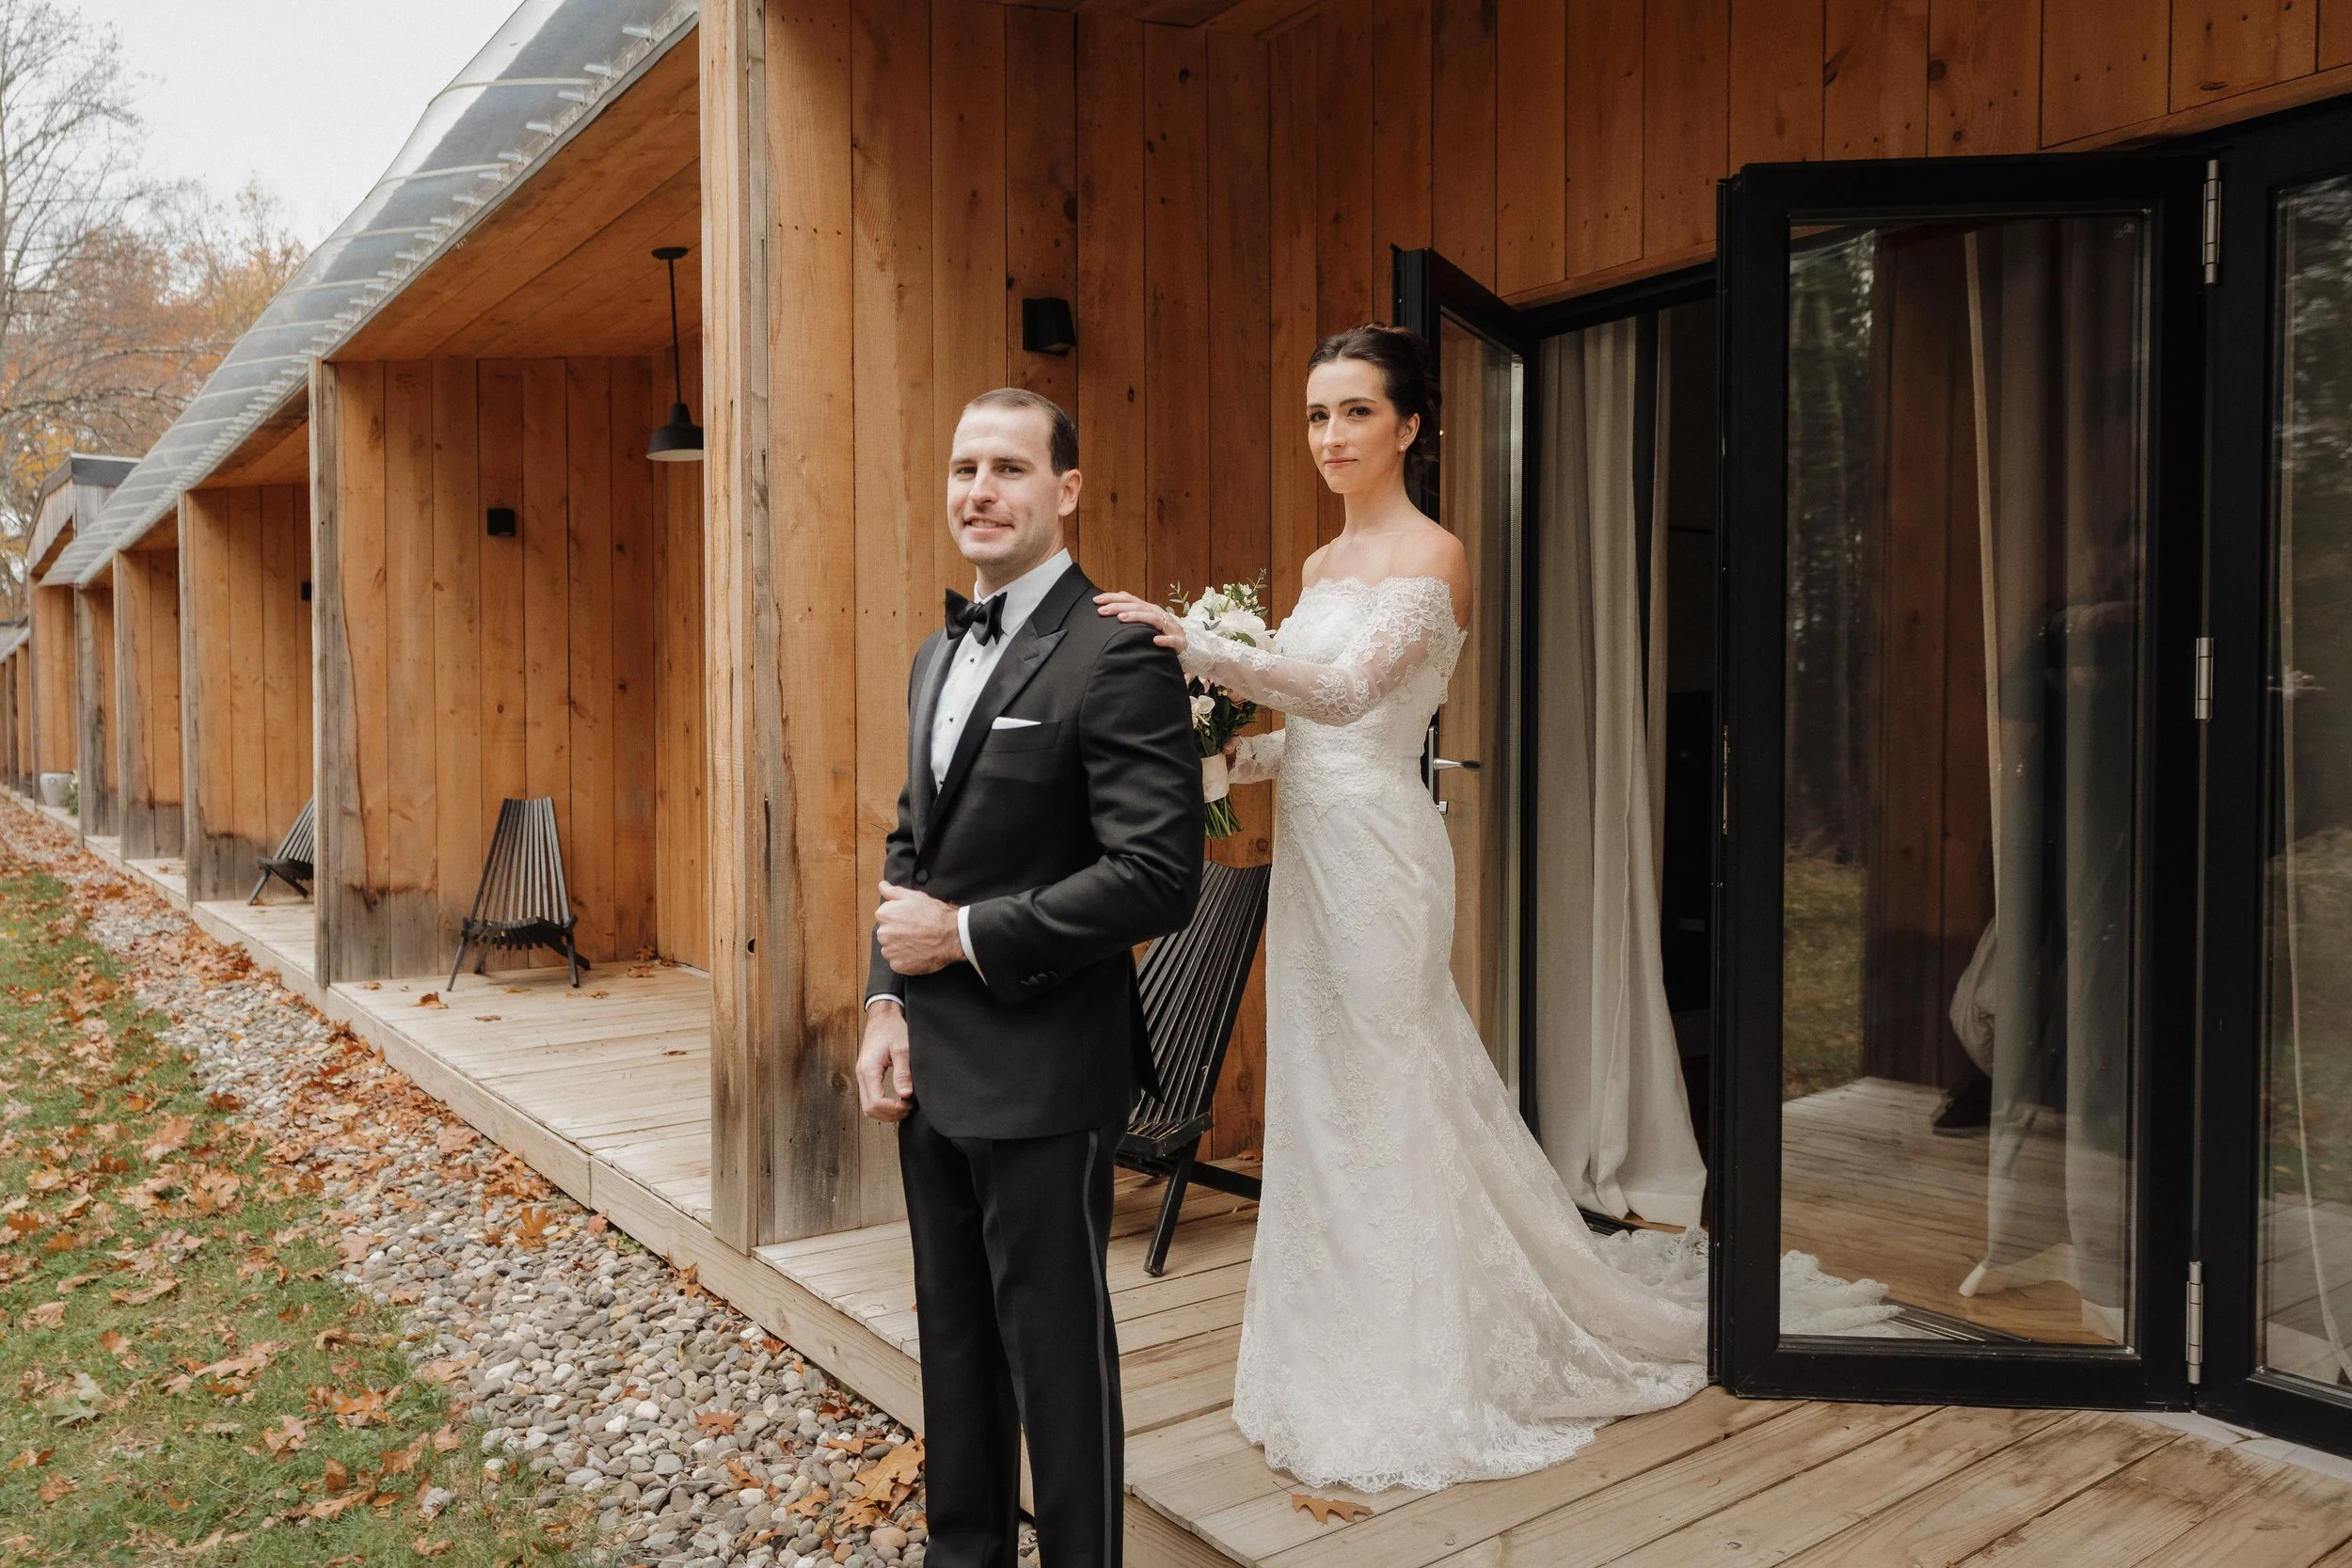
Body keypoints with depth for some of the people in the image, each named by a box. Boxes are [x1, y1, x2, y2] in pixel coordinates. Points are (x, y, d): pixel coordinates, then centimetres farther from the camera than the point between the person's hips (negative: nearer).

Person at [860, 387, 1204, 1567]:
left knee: (1056, 1355, 7)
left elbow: (1158, 877, -22)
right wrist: (888, 1002, 5)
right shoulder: (938, 654, 13)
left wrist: (966, 935, -16)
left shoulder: (1116, 655, -15)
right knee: (953, 1338, 21)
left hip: (1042, 1071, -8)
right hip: (931, 1066, 8)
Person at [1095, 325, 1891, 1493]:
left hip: (1376, 848, -8)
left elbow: (1345, 692, -26)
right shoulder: (1321, 565, 16)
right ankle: (1347, 1345, 29)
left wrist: (1197, 648, -37)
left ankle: (1408, 1390, 16)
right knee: (1322, 1098, 13)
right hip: (1311, 844, 8)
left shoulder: (1431, 556, -10)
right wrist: (1217, 759, 1)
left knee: (1381, 1098, 0)